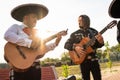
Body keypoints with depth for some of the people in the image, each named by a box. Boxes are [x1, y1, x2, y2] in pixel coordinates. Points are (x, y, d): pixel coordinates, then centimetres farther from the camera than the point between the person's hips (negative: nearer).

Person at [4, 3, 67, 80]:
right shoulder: (16, 27, 2)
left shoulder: (36, 32, 18)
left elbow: (43, 48, 18)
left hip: (35, 67, 6)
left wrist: (55, 43, 4)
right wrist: (29, 43, -24)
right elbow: (7, 35, -21)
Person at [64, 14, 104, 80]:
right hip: (83, 60, 0)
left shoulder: (94, 32, 5)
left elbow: (98, 45, 4)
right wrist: (75, 47, -19)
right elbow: (66, 44, 0)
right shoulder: (75, 34, 3)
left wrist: (101, 41, -20)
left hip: (93, 59, 1)